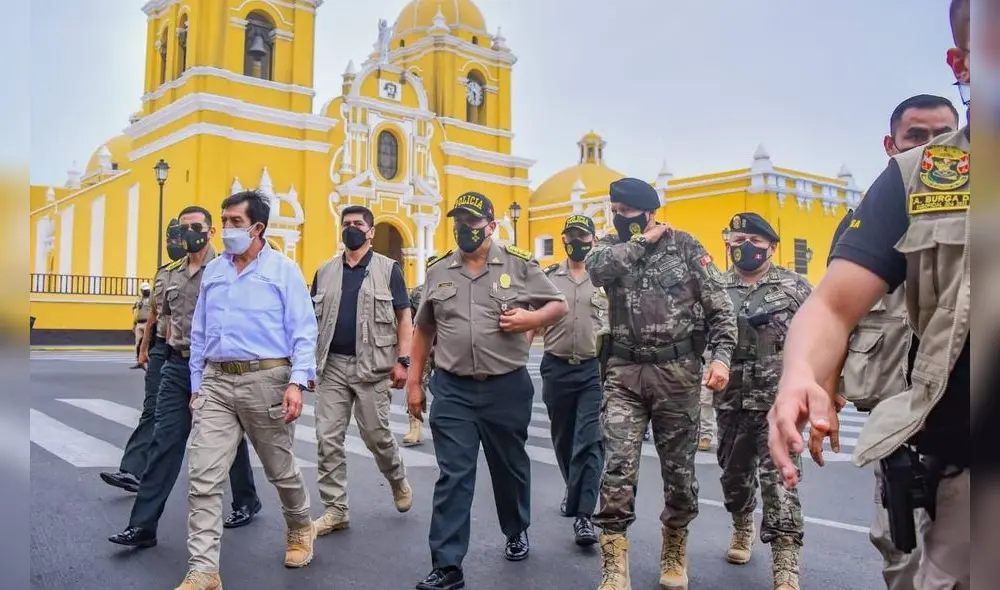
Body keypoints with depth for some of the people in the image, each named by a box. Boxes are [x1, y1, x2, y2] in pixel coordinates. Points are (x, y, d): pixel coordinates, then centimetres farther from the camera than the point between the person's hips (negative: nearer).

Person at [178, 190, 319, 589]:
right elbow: (199, 335, 16)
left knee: (280, 469, 12)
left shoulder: (283, 269, -3)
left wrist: (297, 382, -17)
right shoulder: (212, 272, 11)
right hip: (217, 383, 4)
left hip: (265, 380, -4)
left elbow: (304, 332, -7)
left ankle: (300, 529, 39)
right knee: (203, 478, -4)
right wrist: (196, 386, 14)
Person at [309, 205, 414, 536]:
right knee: (327, 439, 1)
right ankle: (335, 509, 12)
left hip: (372, 367, -3)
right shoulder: (325, 271, 11)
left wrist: (402, 360, -10)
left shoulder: (388, 269, 1)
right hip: (331, 366, 4)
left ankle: (398, 480, 33)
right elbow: (313, 319, 14)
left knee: (376, 434, 4)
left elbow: (404, 317, -1)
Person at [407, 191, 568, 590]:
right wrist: (414, 381, 11)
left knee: (510, 466, 17)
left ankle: (517, 532, 42)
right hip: (452, 390, 1)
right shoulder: (437, 271, 6)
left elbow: (559, 305, 5)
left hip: (507, 387, -1)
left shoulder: (519, 264, -2)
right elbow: (423, 329, 13)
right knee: (453, 477, -1)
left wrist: (532, 319, -16)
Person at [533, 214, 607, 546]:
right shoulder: (548, 277, 6)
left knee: (589, 441, -8)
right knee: (563, 438, 15)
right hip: (556, 368, 3)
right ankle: (576, 491, 38)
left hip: (596, 369, -2)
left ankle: (583, 514, -5)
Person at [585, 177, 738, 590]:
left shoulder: (685, 246, 1)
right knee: (617, 467, -8)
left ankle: (674, 552, 32)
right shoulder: (612, 247, 8)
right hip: (625, 373, 1)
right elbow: (596, 269, -17)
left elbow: (720, 307, 0)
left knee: (679, 466, 10)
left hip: (678, 371, -1)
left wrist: (721, 356, -12)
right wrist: (643, 241, -8)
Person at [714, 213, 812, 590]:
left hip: (778, 399, -3)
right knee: (734, 472, 17)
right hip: (731, 400, 3)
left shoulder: (795, 286, 1)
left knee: (779, 479, -8)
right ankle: (742, 528, 44)